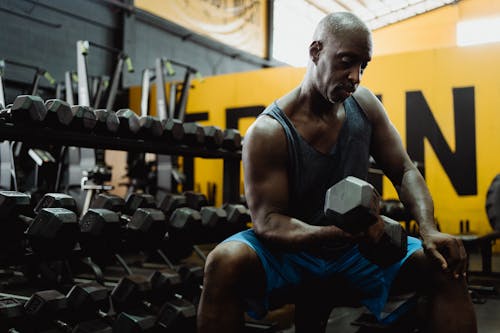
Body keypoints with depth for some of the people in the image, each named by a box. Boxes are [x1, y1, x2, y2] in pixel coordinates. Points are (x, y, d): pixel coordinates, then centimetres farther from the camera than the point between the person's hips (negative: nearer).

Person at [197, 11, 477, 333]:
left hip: (357, 246, 5)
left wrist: (429, 231, -19)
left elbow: (405, 171, 0)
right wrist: (340, 232, -39)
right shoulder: (268, 132, -20)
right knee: (225, 262, -34)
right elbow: (267, 221, -21)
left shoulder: (364, 104, -3)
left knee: (446, 265, -14)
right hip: (293, 247, -4)